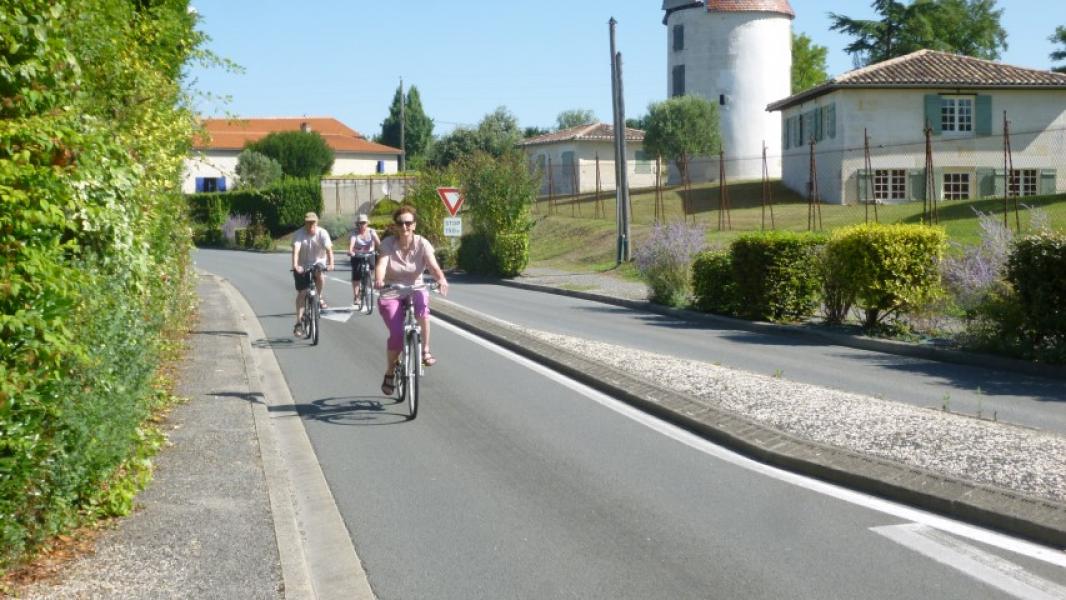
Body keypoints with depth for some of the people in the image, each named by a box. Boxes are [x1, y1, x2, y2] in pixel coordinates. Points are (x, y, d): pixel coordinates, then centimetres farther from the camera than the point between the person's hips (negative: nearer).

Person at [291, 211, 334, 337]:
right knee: (301, 293, -8)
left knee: (319, 274, -28)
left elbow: (329, 249, -29)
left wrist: (331, 264, -46)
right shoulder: (298, 234, -19)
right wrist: (295, 266, -49)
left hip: (318, 263, 2)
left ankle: (321, 299, 0)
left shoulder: (322, 233, -18)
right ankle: (298, 323, -3)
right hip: (302, 266, -2)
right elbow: (296, 250, -33)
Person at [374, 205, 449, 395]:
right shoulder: (388, 243, -9)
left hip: (414, 290, 1)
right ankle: (389, 373, 7)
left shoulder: (422, 244, -9)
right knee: (397, 334, -19)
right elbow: (381, 264, -25)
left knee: (422, 303, -36)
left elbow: (433, 267, -22)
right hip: (390, 295, -1)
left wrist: (441, 279, -44)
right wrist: (378, 280, -47)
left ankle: (425, 351, -21)